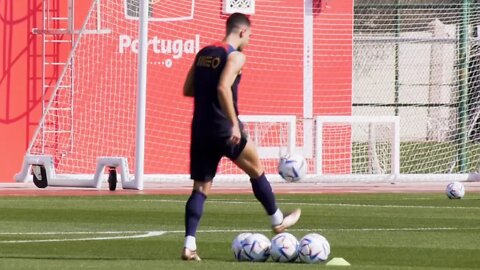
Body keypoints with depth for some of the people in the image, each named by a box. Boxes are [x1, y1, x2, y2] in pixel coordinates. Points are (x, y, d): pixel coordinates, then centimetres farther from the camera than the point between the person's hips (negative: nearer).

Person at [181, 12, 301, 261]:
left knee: (200, 188, 4)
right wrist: (234, 124, -22)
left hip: (200, 129, 6)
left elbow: (187, 90, 14)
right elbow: (223, 88, -23)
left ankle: (189, 244, -9)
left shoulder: (203, 54, 13)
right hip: (223, 129, -6)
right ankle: (278, 221, 32)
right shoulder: (235, 56, -9)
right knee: (256, 170, 17)